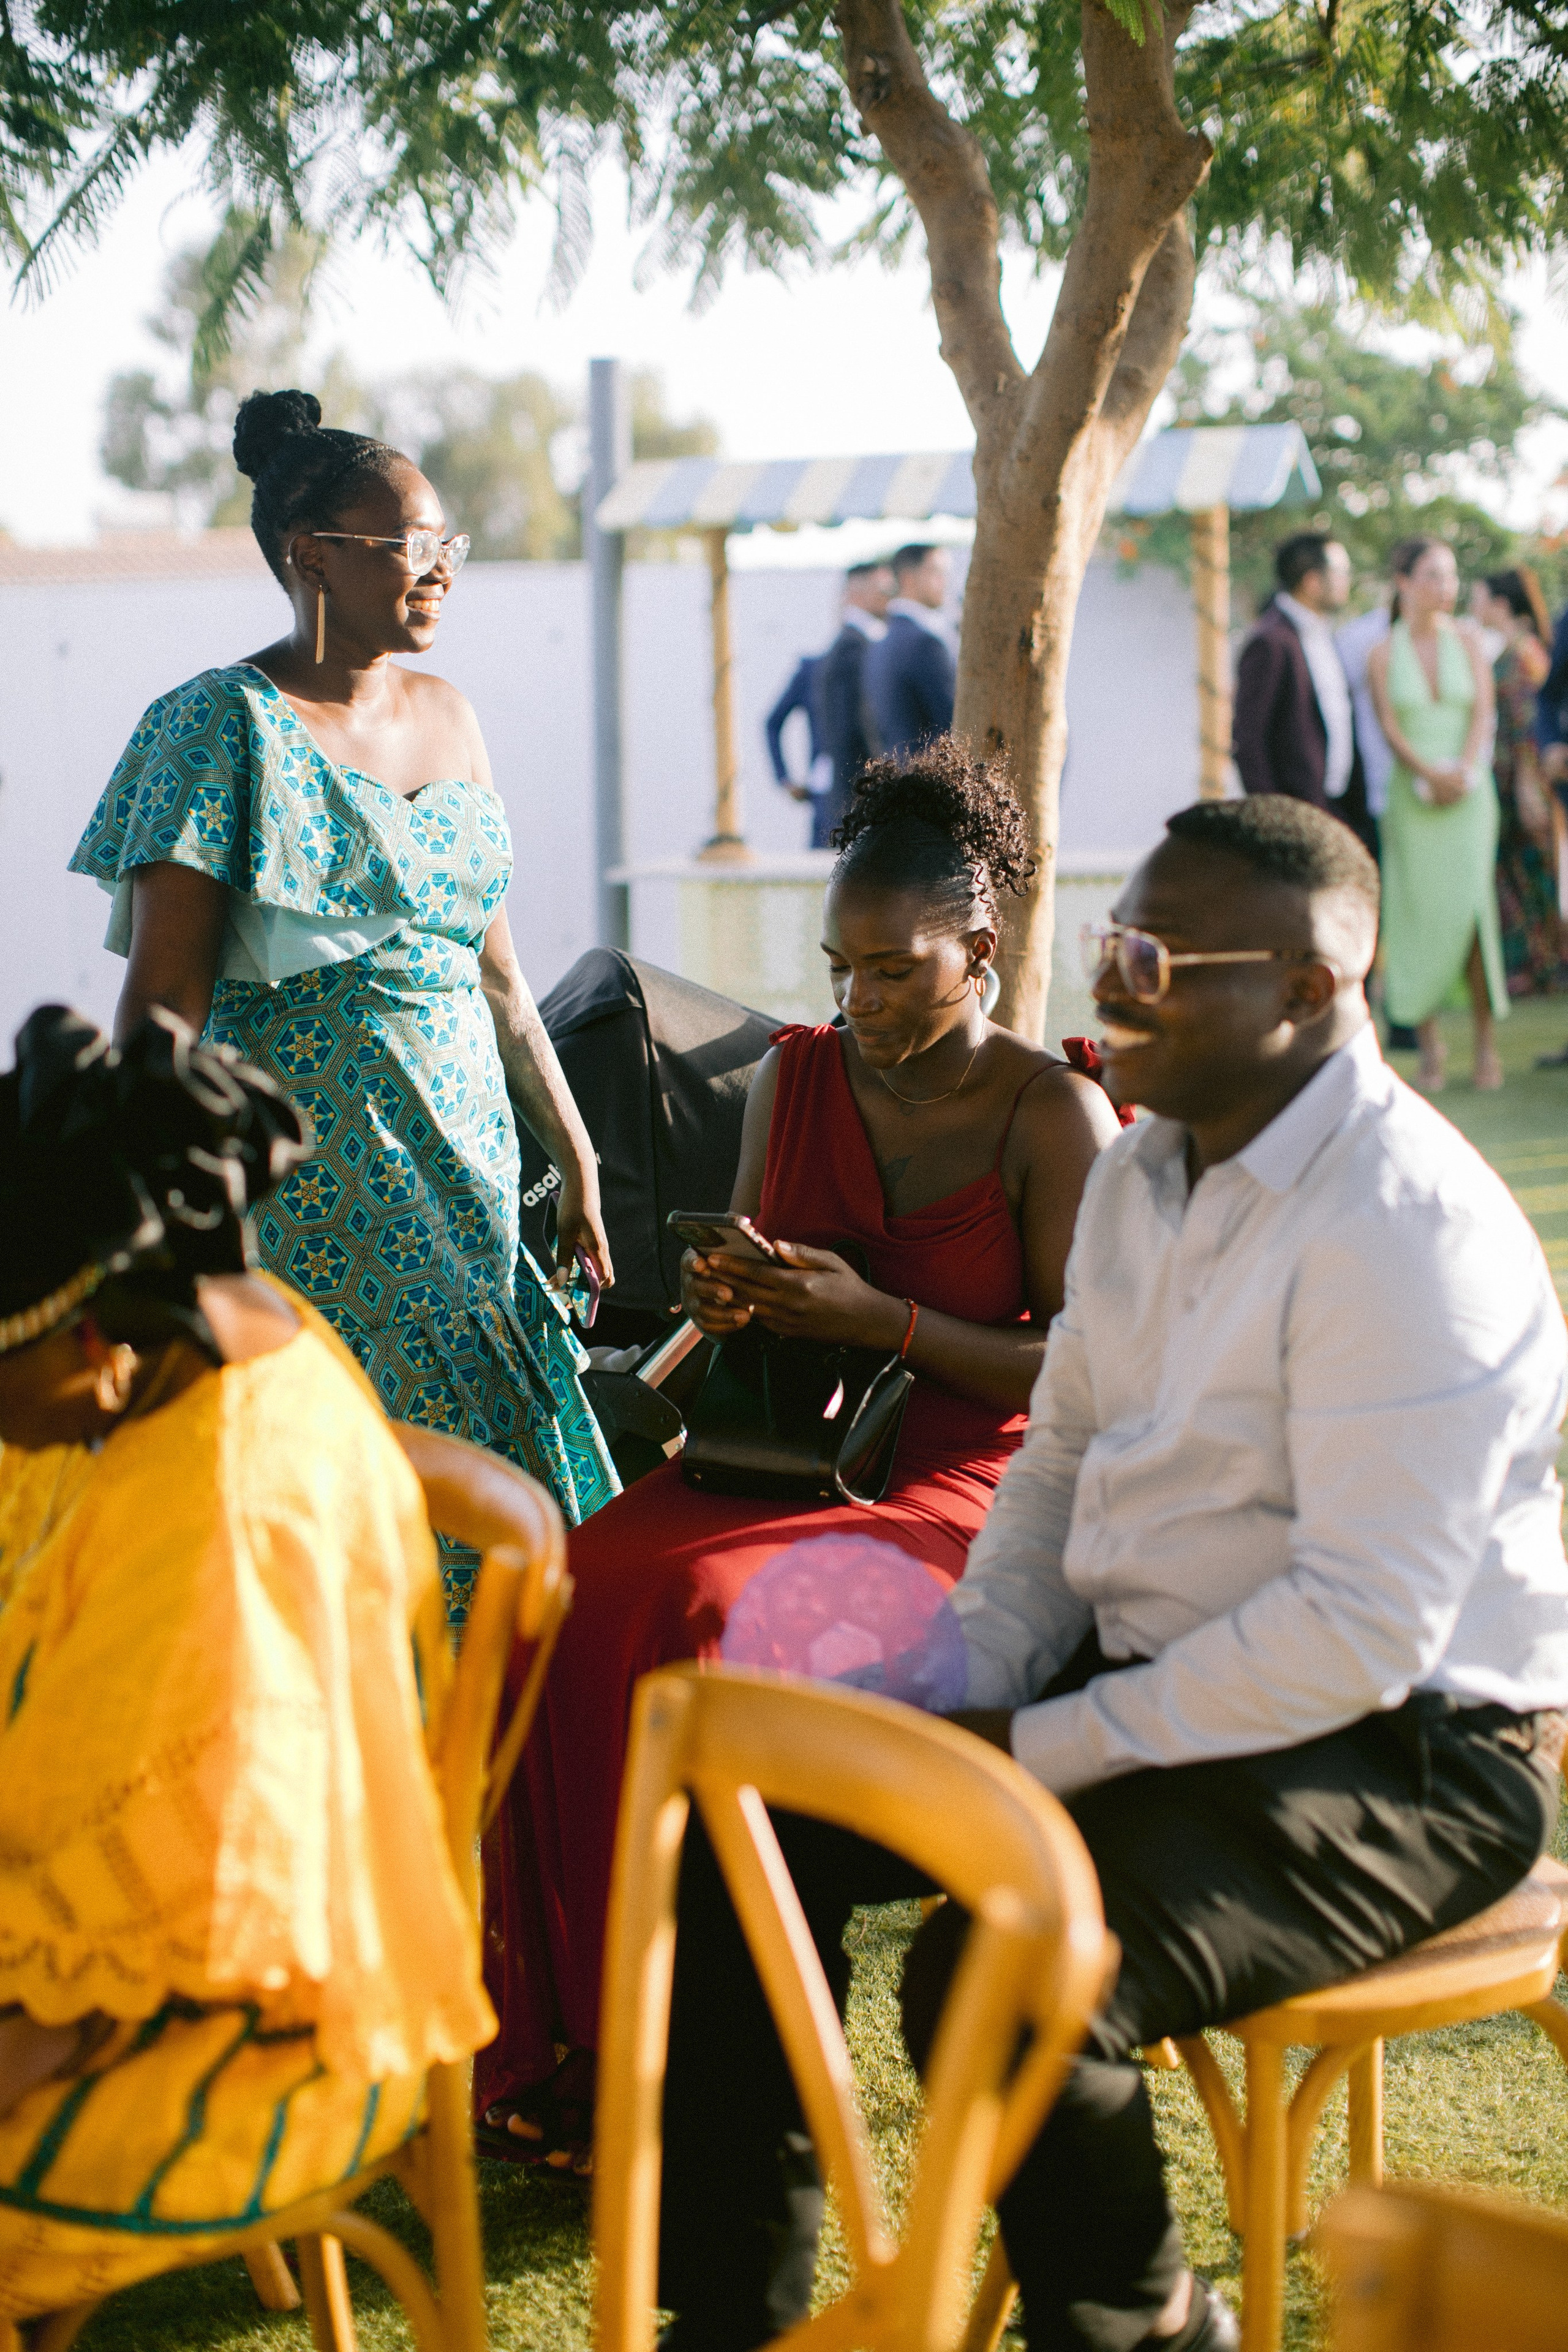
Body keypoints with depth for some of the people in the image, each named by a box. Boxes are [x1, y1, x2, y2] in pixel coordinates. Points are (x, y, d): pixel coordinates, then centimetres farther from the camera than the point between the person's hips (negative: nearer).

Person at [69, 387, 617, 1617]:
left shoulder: (447, 716, 12)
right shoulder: (227, 725, -9)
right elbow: (164, 994, -13)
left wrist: (575, 1156, 17)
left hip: (463, 1161, 6)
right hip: (309, 1180, -6)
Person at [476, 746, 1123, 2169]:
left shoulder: (1057, 1117, -6)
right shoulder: (794, 1078, 11)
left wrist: (880, 1318, -17)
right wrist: (720, 1297, -4)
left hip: (961, 1480, -5)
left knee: (719, 1614, -33)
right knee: (577, 1592, -25)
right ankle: (558, 2047, -20)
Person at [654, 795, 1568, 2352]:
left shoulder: (1404, 1227, -22)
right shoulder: (1142, 1171, 7)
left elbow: (1366, 1628, -26)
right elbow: (1060, 1457, 17)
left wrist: (1045, 1751, -20)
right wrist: (969, 1696, 0)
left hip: (1391, 1750, -9)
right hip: (1139, 1675, 9)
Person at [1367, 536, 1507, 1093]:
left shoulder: (1467, 642, 7)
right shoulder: (1383, 655, 3)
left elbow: (1484, 713, 0)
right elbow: (1390, 729, -4)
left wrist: (1463, 771, -15)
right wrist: (1429, 773, -19)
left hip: (1470, 796, 0)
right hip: (1411, 798, 0)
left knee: (1471, 905, -12)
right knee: (1418, 913, -3)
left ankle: (1486, 1040, -3)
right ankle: (1429, 1045, 8)